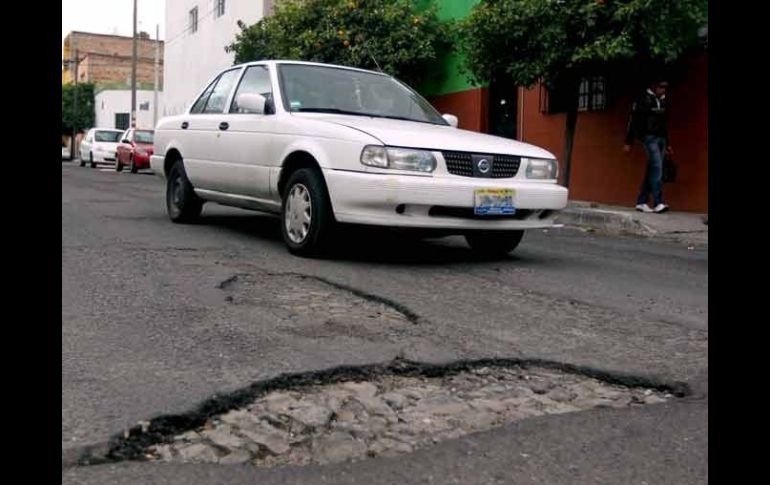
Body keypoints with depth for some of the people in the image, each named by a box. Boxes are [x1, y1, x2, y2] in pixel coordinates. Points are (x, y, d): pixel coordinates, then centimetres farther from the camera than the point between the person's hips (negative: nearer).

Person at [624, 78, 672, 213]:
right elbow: (634, 122, -7)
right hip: (649, 137, -7)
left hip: (661, 138, 7)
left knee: (652, 171, 6)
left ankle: (641, 202, 11)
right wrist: (628, 142, -10)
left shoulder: (662, 101, 16)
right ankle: (658, 203, -21)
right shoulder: (644, 100, -5)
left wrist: (667, 144, 23)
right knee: (657, 168, -17)